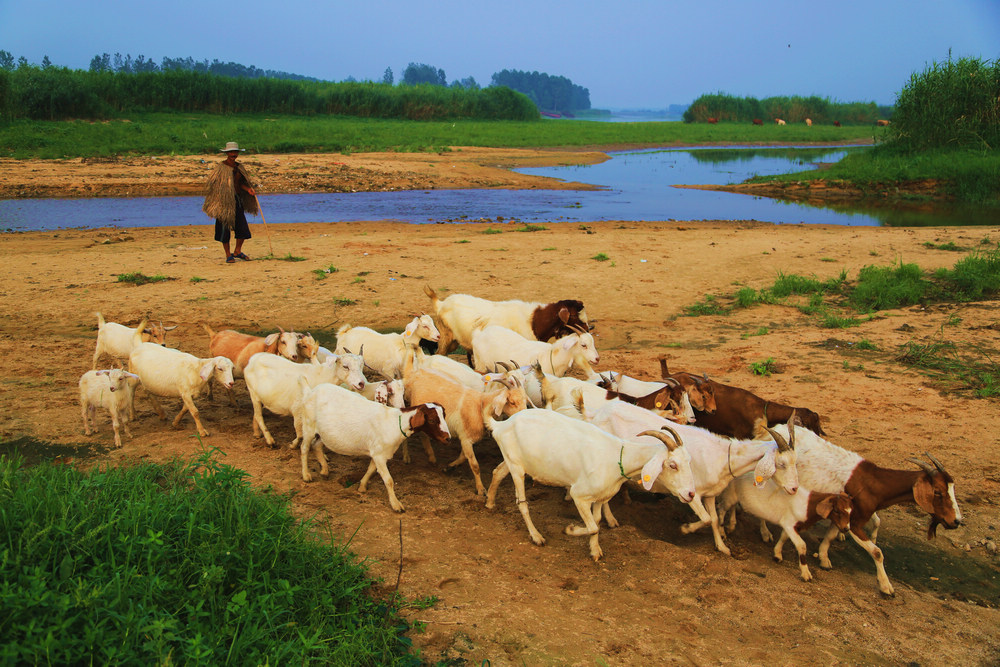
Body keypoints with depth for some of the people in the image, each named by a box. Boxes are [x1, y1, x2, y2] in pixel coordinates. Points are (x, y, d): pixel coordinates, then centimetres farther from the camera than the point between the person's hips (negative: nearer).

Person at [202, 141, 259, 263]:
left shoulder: (239, 167, 11)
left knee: (243, 228, 2)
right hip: (224, 201, -6)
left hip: (237, 200, 6)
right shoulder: (221, 167, -7)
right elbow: (213, 184, -9)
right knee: (225, 228, 0)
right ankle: (228, 255, 10)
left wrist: (248, 189, 0)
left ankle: (237, 252, 21)